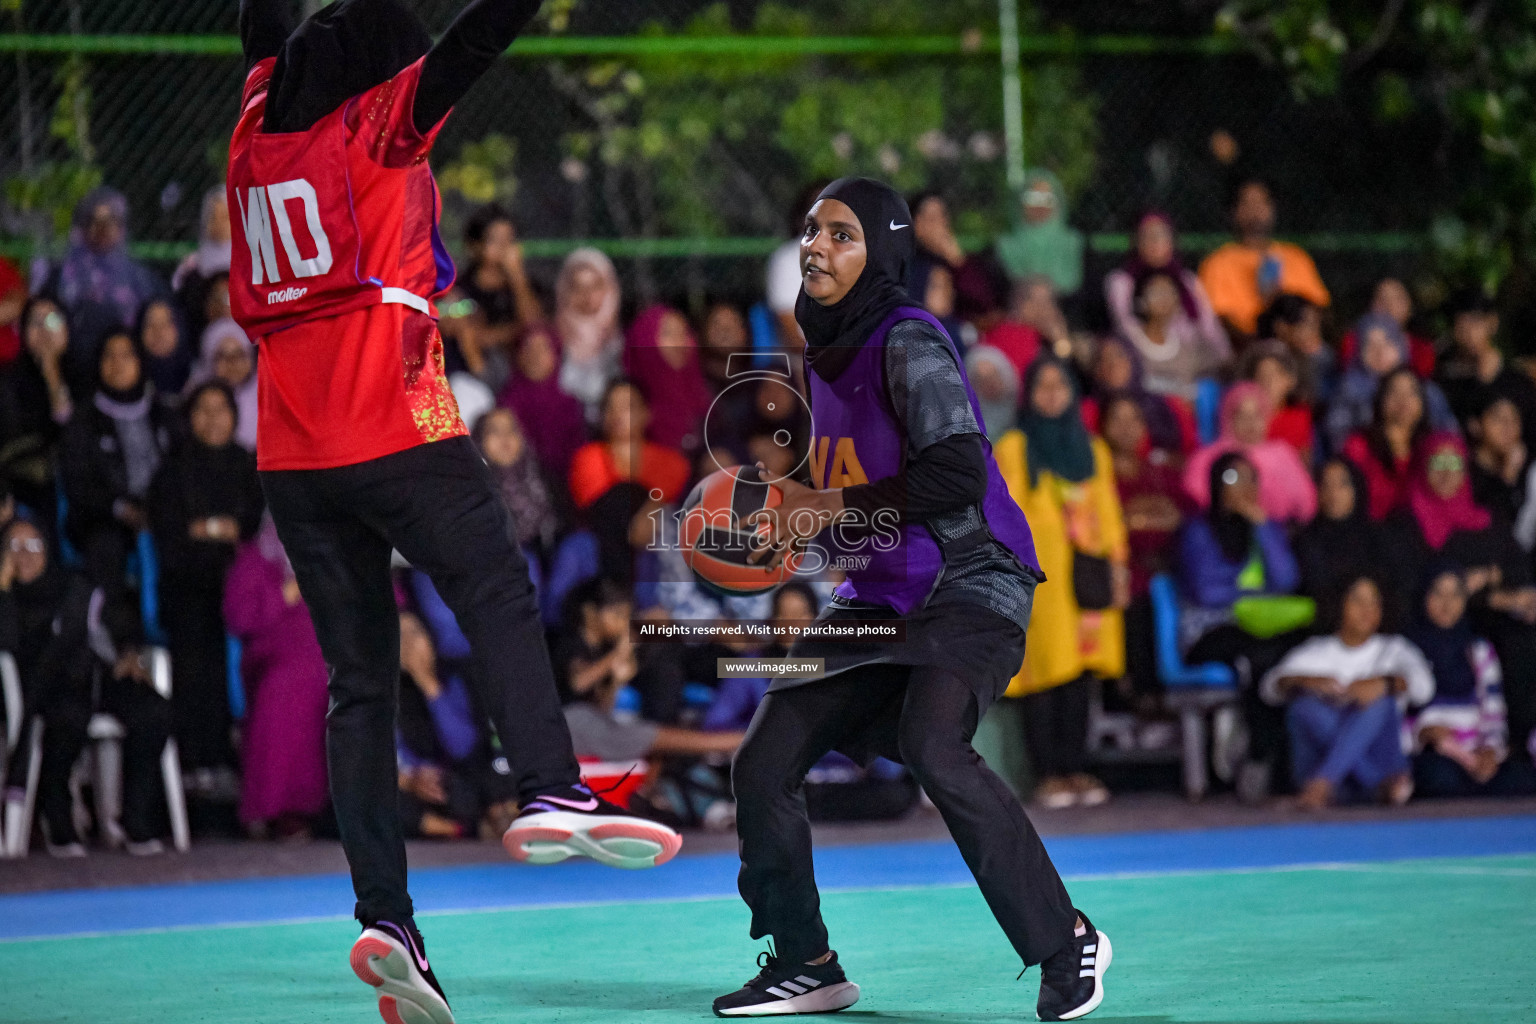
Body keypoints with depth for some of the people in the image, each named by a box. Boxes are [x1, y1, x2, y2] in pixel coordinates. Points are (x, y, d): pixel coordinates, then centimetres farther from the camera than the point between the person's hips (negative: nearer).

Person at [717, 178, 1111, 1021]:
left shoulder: (909, 344, -15)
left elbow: (956, 477, -25)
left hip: (968, 586, -9)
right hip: (880, 597, 9)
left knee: (932, 751, -31)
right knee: (762, 764, 0)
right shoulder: (823, 355, 11)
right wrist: (795, 530, 11)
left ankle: (1066, 944, -17)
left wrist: (835, 507, -19)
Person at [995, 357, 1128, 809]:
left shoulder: (1093, 450, 19)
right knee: (1044, 673, -8)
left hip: (1086, 579, 4)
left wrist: (1118, 569, 9)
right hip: (1041, 579, -4)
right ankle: (1048, 774, -6)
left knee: (1079, 674, 0)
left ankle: (1076, 768, 3)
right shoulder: (1013, 449, 6)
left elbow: (1107, 513, 17)